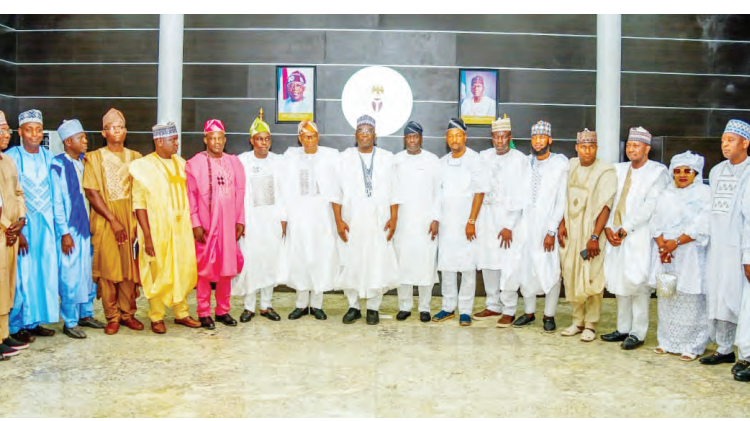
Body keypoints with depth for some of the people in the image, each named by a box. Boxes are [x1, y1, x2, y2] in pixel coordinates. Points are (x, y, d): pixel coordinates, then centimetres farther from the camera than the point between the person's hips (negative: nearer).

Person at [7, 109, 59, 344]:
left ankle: (35, 321, 20)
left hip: (46, 222, 4)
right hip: (21, 223, -4)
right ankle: (17, 325, 12)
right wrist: (17, 230, -12)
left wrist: (55, 223, 4)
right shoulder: (12, 157, -7)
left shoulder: (48, 157, 6)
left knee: (45, 271, 7)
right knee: (22, 273, -1)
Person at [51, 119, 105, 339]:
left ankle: (86, 313, 27)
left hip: (87, 226, 6)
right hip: (70, 230, -6)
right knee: (70, 276, 0)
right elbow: (57, 202, -11)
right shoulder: (58, 165, -10)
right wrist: (64, 233, -13)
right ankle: (69, 322, 12)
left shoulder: (84, 162, 8)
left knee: (89, 273, 13)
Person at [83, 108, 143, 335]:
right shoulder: (94, 158, 4)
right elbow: (91, 193, -4)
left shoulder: (135, 157, 11)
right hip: (104, 222, -2)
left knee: (130, 268, 3)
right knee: (108, 269, -1)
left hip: (131, 220, 2)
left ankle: (128, 313, 14)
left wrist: (136, 221, -3)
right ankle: (112, 317, 9)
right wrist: (113, 220, -10)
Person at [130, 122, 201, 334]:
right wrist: (147, 235, -16)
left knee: (183, 270, 10)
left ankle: (181, 313, 25)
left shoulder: (180, 163, 9)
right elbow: (139, 203, -11)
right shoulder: (143, 166, -7)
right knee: (158, 273, 3)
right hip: (157, 230, -5)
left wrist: (192, 225, 8)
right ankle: (157, 318, 17)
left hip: (181, 228, 5)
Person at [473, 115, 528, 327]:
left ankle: (509, 310, 6)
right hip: (486, 215, 4)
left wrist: (509, 226, -11)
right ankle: (493, 305, 21)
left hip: (508, 216, -4)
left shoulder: (519, 160, -5)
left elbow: (520, 196, -7)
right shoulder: (484, 156, 7)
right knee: (487, 262, 8)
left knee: (508, 264, -5)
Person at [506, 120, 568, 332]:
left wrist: (552, 231, -13)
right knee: (525, 269, 8)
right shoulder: (524, 162, 8)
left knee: (551, 271, -1)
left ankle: (549, 315, 14)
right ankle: (529, 312, 22)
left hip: (548, 227, -4)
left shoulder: (561, 163, -5)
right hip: (525, 226, 4)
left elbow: (562, 200, -8)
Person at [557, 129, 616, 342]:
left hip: (591, 231, -5)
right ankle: (577, 321, 20)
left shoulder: (605, 171, -8)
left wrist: (595, 236, -17)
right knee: (571, 276, 7)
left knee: (591, 279, -3)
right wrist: (562, 224, 5)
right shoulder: (571, 166, 9)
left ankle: (590, 325, 9)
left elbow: (605, 206, -12)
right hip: (570, 231, 5)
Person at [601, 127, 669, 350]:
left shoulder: (657, 172, -2)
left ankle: (637, 333, 5)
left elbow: (650, 206, -11)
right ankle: (623, 329, 20)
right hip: (616, 235, 5)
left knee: (636, 283, -5)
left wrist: (625, 229, -13)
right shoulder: (618, 169, 14)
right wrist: (608, 227, -3)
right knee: (619, 282, 9)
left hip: (639, 236, -5)